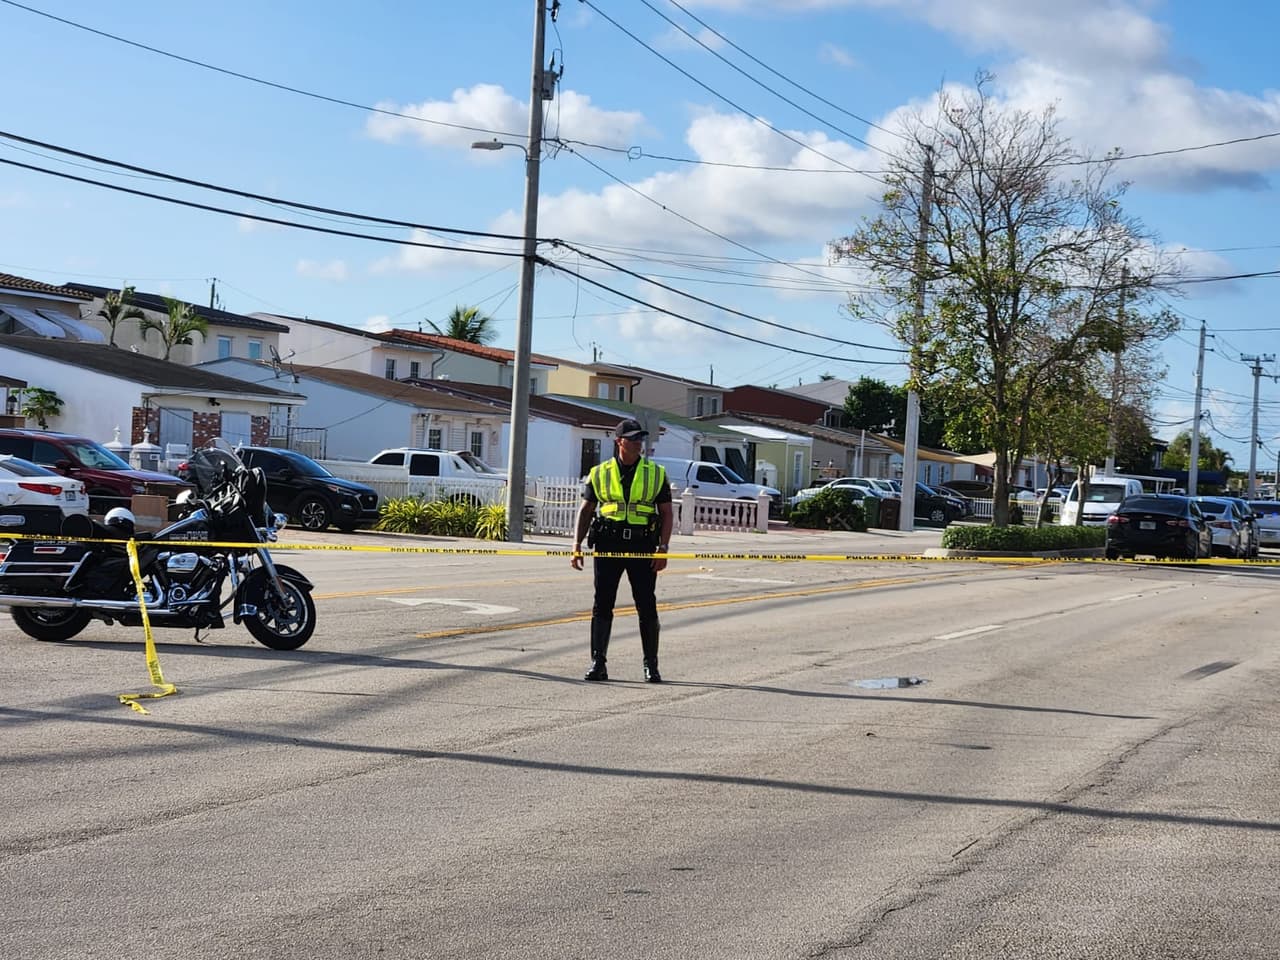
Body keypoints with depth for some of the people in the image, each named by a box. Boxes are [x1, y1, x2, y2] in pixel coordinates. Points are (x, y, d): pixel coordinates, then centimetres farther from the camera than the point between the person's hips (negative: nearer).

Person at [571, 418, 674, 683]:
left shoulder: (656, 474, 7)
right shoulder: (599, 473, 8)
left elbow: (666, 513, 7)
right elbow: (586, 511, 10)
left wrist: (663, 548, -4)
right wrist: (577, 545, 0)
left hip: (643, 547, 0)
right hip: (608, 545, 1)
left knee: (647, 606, 1)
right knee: (602, 604, -1)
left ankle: (651, 666, 10)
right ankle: (598, 663, 4)